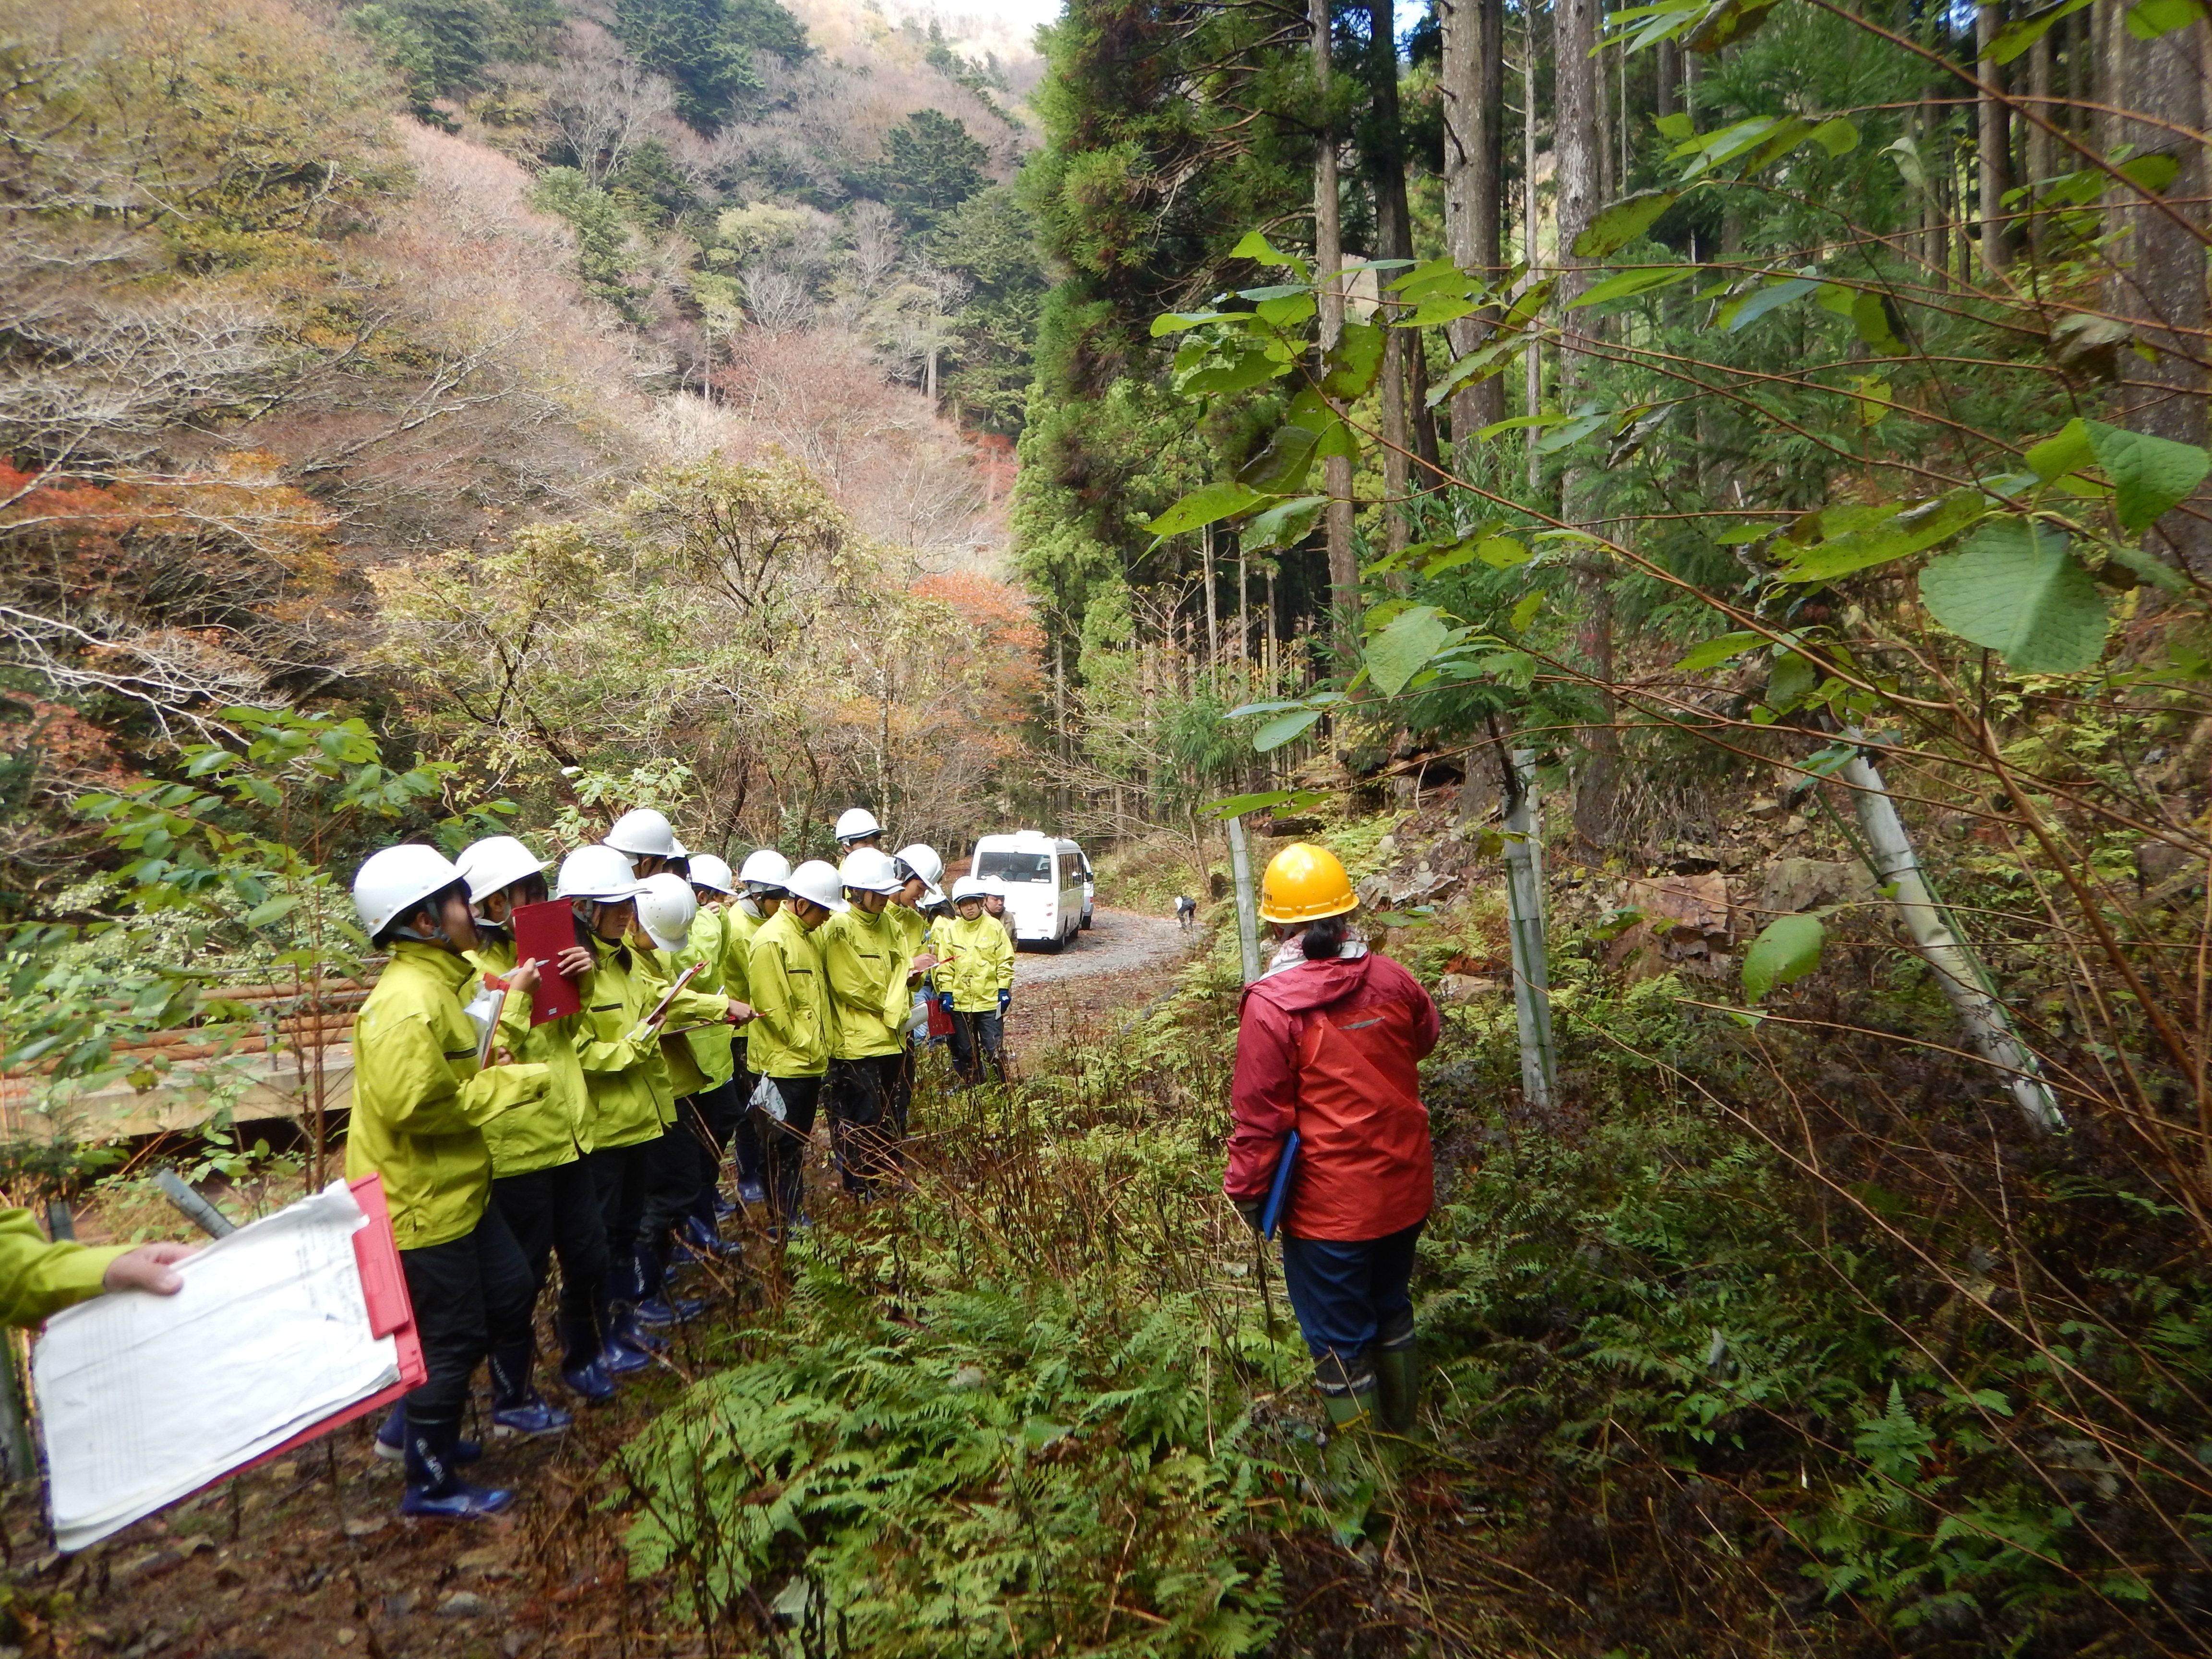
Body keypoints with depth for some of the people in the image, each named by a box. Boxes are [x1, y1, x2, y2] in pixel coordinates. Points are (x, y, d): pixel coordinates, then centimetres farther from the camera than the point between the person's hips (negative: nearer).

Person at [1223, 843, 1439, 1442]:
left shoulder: (1272, 1004, -23)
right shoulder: (1391, 979, -7)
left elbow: (1259, 1113, -18)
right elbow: (1424, 1038, 14)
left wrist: (1247, 1192, -5)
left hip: (1330, 1205, -6)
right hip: (1405, 1189, 6)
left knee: (1339, 1336, 12)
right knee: (1390, 1305, 27)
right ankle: (1402, 1431, 45)